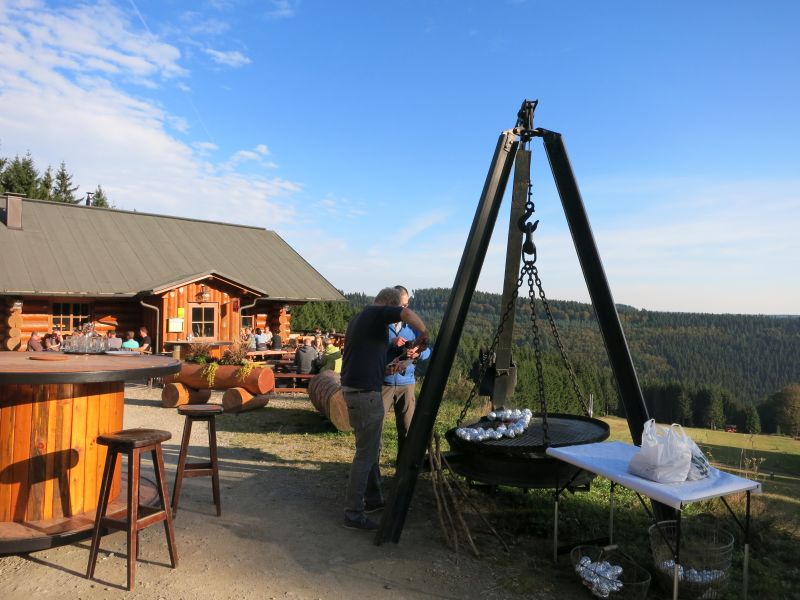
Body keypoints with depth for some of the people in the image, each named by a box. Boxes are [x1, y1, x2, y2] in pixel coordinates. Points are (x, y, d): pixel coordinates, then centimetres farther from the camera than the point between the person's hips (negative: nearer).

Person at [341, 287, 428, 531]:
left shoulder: (358, 318, 18)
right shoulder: (376, 313, -9)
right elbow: (408, 313, -29)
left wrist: (386, 367, 20)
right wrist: (423, 334, -12)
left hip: (351, 389, 10)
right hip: (365, 392, -10)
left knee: (371, 448, 21)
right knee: (366, 453, -2)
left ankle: (373, 498, 33)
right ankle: (353, 513, 4)